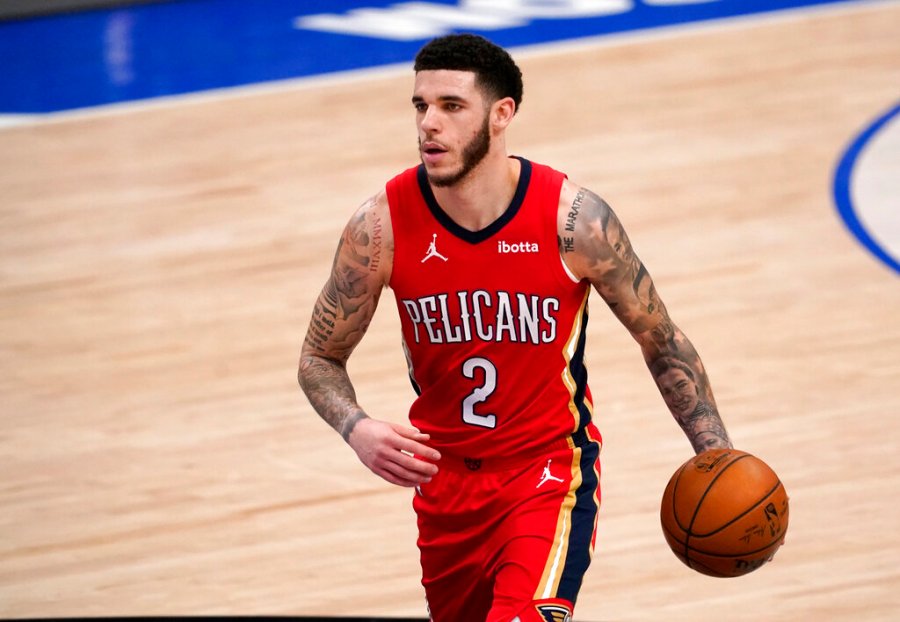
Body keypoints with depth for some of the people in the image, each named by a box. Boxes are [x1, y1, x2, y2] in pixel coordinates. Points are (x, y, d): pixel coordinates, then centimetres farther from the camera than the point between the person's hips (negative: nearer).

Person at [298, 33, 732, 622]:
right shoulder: (381, 227, -15)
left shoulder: (574, 219, -18)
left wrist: (717, 456, -9)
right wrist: (358, 429, -22)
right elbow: (320, 358, -1)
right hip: (445, 478, 3)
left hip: (551, 470, -3)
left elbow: (663, 343, -3)